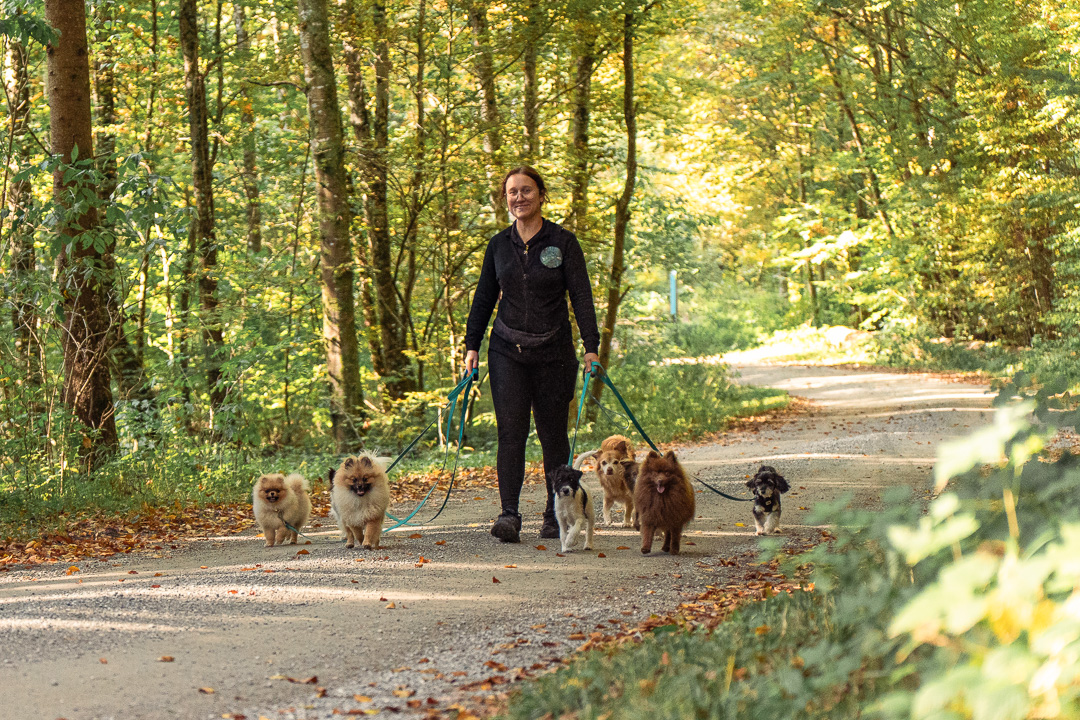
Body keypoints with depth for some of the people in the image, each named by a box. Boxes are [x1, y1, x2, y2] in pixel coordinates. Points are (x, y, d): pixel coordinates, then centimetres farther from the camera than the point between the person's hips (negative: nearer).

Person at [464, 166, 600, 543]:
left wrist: (591, 347, -12)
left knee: (553, 434, 5)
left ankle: (556, 515, 17)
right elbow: (483, 298, 14)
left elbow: (581, 296, -5)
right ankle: (509, 514, -15)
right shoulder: (499, 245, 8)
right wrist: (472, 345, 9)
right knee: (510, 431, -10)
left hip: (553, 353, -2)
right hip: (507, 352, 2)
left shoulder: (563, 242, -2)